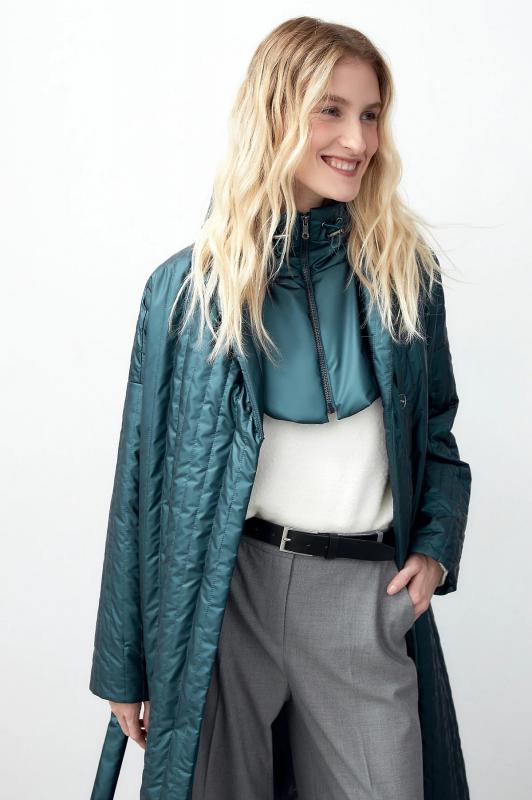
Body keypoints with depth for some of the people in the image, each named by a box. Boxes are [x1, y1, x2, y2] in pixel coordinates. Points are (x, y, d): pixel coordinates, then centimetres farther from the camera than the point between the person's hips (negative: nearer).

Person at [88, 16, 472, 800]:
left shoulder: (407, 274, 2)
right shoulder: (190, 286, -4)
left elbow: (436, 431, 14)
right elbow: (143, 479, 0)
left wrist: (436, 547, -4)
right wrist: (124, 664, 1)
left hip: (367, 594, 2)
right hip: (227, 587, -1)